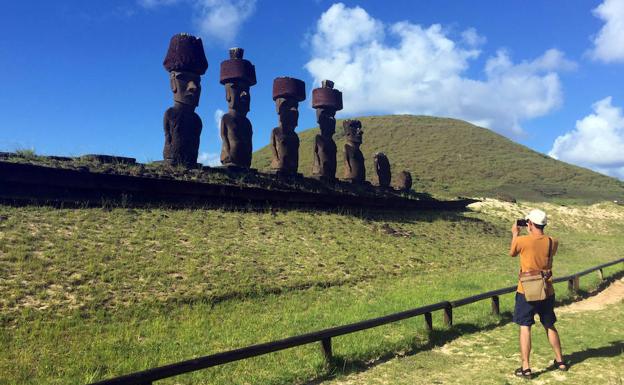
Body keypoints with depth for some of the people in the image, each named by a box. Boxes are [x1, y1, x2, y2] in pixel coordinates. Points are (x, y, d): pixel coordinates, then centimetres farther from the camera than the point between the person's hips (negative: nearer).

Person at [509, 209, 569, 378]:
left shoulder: (522, 241, -15)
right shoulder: (553, 242, -4)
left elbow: (512, 253, 5)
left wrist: (515, 234, 16)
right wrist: (533, 234, 17)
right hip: (547, 292, 4)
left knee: (525, 327, 2)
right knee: (550, 326, 20)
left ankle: (525, 367, 1)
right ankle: (560, 361, 33)